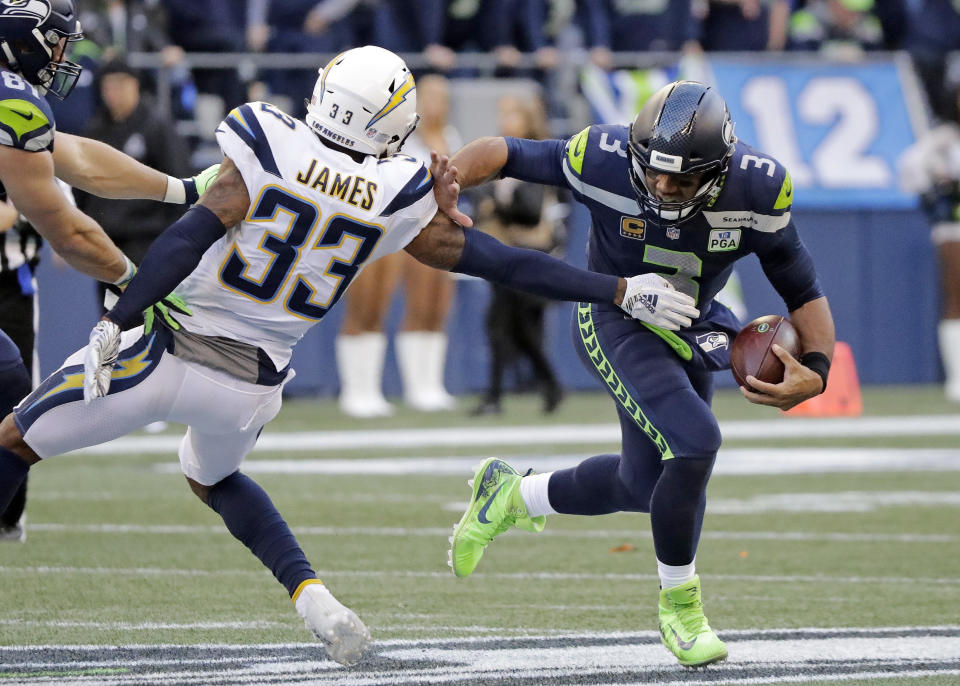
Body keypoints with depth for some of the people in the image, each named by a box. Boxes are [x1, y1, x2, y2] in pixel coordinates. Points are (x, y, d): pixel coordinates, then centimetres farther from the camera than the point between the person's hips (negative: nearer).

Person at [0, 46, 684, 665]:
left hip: (164, 352, -4)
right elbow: (502, 263, 1)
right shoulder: (398, 198, -3)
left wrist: (116, 324, -20)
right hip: (251, 385, 4)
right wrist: (623, 291, 8)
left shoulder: (269, 143, -13)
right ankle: (310, 595, 14)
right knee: (213, 476, 33)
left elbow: (197, 233, -21)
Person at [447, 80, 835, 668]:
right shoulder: (605, 160, -29)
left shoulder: (757, 189, -22)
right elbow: (504, 154, -14)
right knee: (695, 442, -25)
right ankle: (680, 604, -2)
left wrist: (816, 371, -26)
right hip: (616, 324, -5)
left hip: (688, 333, 5)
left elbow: (802, 289, -10)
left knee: (645, 483, 16)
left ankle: (512, 495, 43)